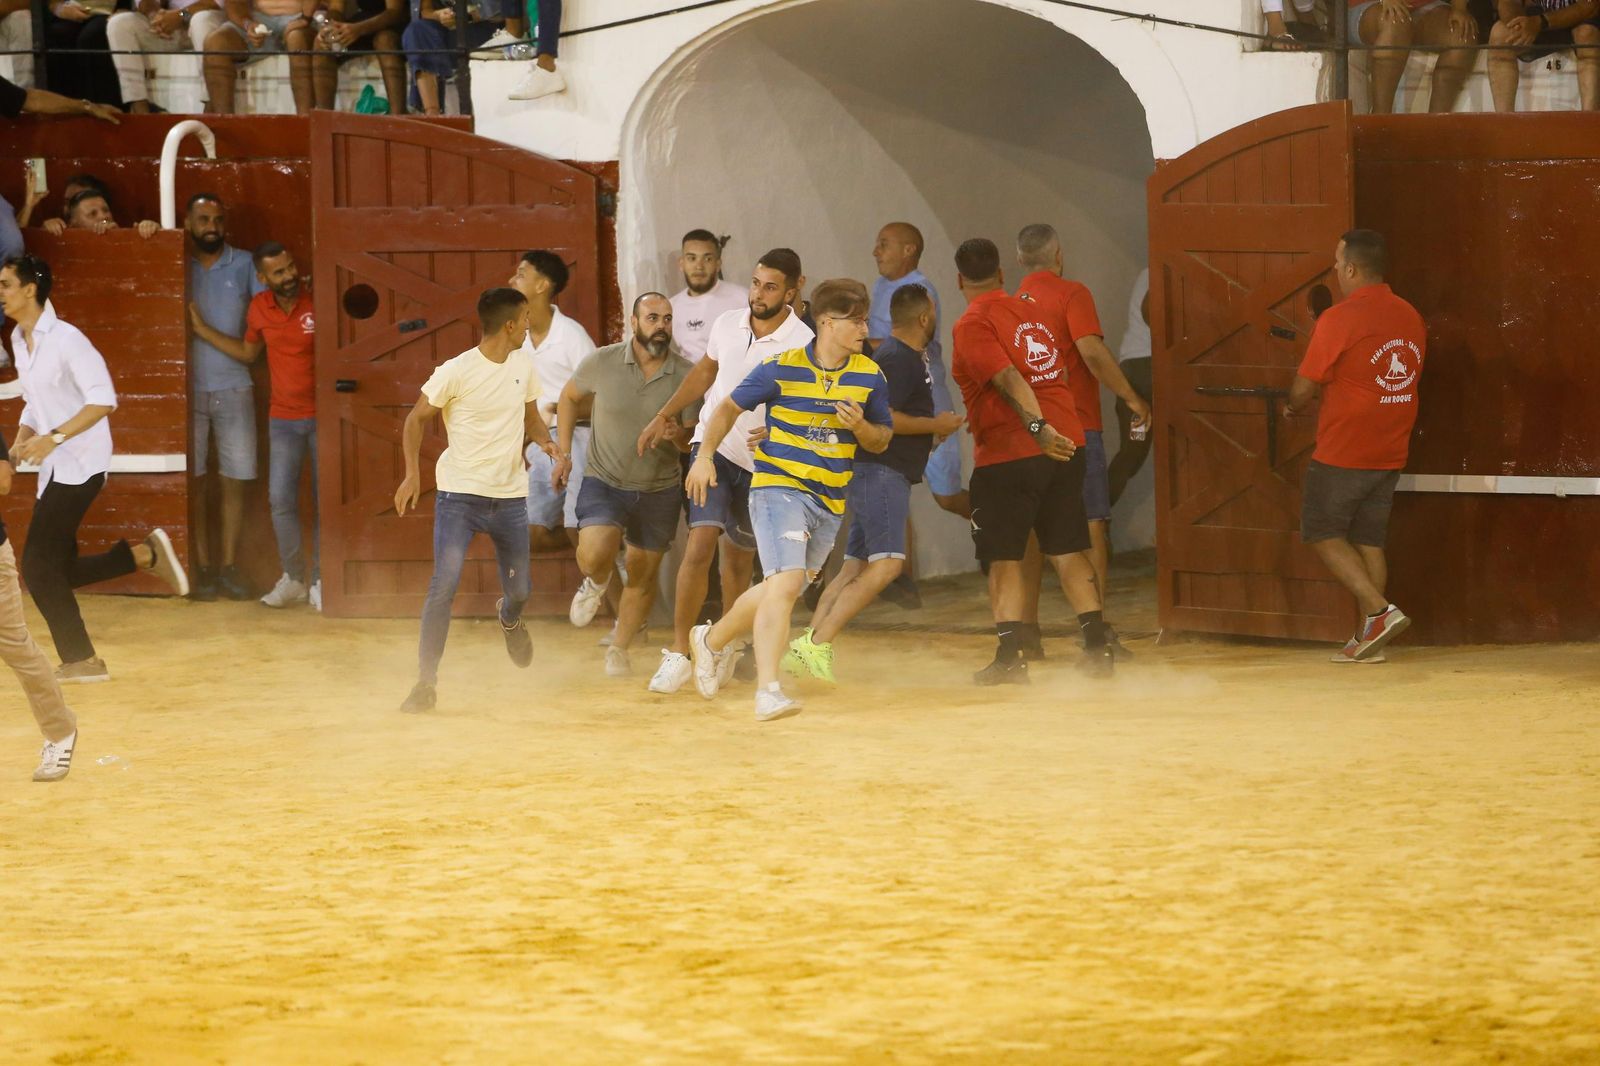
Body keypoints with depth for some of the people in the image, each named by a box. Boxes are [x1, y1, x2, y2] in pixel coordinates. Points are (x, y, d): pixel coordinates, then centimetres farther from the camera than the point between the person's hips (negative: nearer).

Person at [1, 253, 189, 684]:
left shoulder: (65, 339, -15)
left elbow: (102, 400, -21)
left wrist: (53, 437, -27)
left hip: (80, 464, -9)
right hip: (55, 470, 9)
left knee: (38, 567, -11)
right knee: (56, 571, 6)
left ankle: (80, 661, -3)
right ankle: (147, 555, 16)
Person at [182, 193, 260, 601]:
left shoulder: (245, 265, 6)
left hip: (234, 387, 1)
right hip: (189, 388, -1)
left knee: (234, 481, 2)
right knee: (195, 482, 0)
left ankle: (229, 566, 8)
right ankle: (203, 568, 6)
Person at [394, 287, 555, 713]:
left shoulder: (524, 365, 4)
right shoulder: (456, 372, -13)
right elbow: (417, 418, -3)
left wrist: (545, 441, -5)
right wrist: (412, 472, -14)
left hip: (510, 496, 5)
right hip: (460, 493, -5)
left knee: (519, 590, 13)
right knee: (444, 586, -15)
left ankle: (508, 619, 51)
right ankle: (427, 682, -7)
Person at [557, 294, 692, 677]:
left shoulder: (687, 375, -10)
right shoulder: (602, 363, -12)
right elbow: (570, 397, 9)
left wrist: (682, 434, -22)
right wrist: (564, 452, 6)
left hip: (659, 489, 2)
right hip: (604, 482, -2)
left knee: (642, 577, 10)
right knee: (595, 555, -24)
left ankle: (618, 650, 31)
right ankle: (596, 585, 13)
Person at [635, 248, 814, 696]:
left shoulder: (803, 345, -13)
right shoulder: (727, 324, 0)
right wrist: (664, 416, 23)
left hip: (761, 465, -2)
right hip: (712, 446, 2)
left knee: (738, 559, 8)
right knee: (700, 545, -14)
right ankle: (678, 654, -12)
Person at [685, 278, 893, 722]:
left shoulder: (870, 377, 2)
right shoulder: (781, 369, -8)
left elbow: (882, 441, 11)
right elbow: (730, 406, 4)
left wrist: (861, 426, -11)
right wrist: (706, 455, -7)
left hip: (830, 501, 5)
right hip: (778, 486, -5)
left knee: (781, 590, 16)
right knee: (787, 582, -21)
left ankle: (714, 640, 42)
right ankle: (768, 690, -22)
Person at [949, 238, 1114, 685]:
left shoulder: (972, 325, -7)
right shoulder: (1030, 312, 15)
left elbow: (1008, 379, -21)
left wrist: (1037, 427, -31)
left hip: (1009, 452, -6)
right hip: (1065, 440, 6)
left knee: (1003, 557, 0)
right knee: (1069, 550, 12)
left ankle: (1010, 656, -6)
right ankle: (1097, 646, 10)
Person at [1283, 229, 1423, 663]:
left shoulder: (1340, 318, -16)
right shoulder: (1410, 318, 6)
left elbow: (1305, 387, -11)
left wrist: (1292, 406, 14)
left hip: (1342, 452, -7)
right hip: (1390, 451, 7)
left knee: (1323, 533, 5)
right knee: (1369, 541, 12)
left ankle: (1379, 611, -9)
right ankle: (1368, 637, 10)